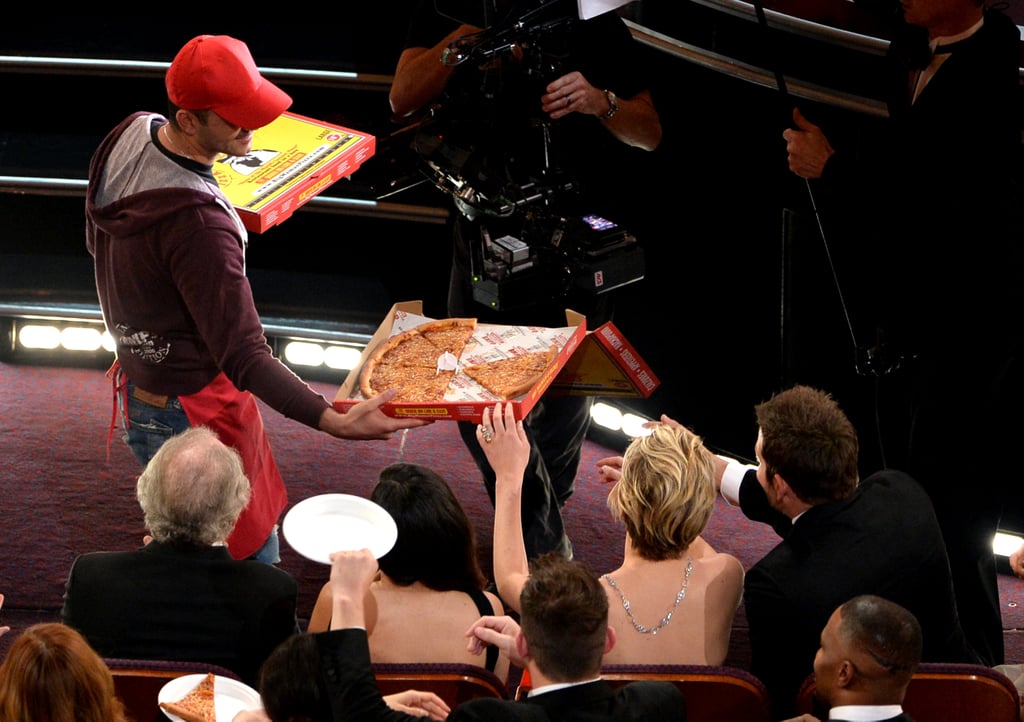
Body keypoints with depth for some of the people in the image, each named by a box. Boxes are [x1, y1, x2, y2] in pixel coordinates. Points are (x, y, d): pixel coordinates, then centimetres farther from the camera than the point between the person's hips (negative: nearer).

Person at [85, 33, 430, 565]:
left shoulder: (128, 137, -7)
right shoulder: (198, 225, -35)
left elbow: (97, 239, 13)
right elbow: (244, 357, -34)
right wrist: (335, 422, -41)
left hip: (139, 391, 9)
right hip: (194, 414, -9)